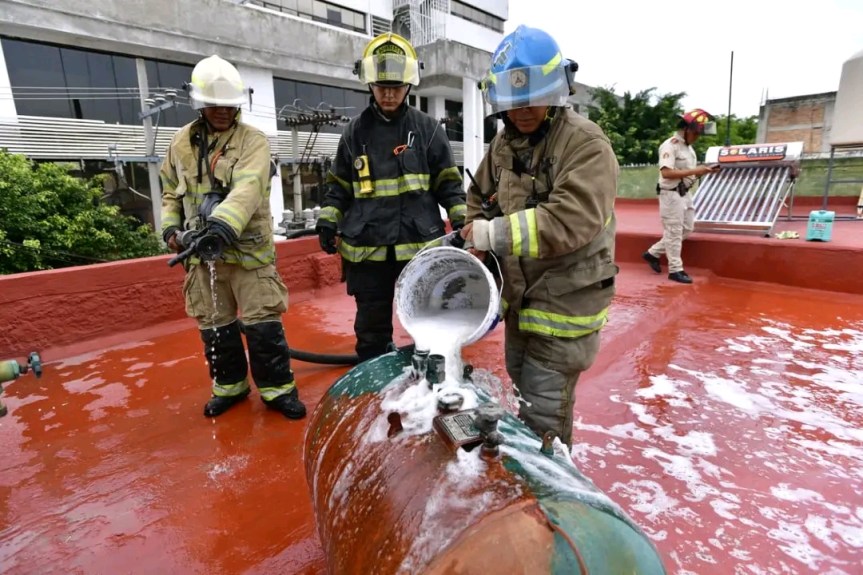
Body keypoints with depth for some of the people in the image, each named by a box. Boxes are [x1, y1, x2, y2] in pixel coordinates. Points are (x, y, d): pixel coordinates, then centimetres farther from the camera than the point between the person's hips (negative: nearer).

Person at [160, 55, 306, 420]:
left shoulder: (253, 141, -6)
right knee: (214, 326, 13)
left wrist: (223, 225, -38)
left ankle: (277, 387, 15)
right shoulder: (181, 143, 10)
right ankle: (229, 385, 31)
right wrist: (171, 227, 5)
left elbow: (247, 189, -23)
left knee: (263, 323, -2)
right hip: (202, 252, 5)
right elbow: (171, 191, 21)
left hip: (248, 249, -4)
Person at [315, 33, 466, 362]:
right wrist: (327, 221, 3)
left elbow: (447, 182, 6)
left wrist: (462, 221, -3)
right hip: (367, 249, 2)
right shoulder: (355, 132, 8)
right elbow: (339, 185, 14)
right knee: (372, 328, 13)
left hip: (420, 246, -1)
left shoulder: (428, 129, 3)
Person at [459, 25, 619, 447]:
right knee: (522, 382, 26)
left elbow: (571, 220, -32)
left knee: (544, 408, 1)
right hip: (520, 292, 9)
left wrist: (494, 234, -30)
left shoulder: (585, 143, -19)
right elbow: (480, 195, 16)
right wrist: (475, 237, -2)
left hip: (566, 298, -8)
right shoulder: (504, 142, 6)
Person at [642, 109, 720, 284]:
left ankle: (653, 253, 24)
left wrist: (705, 170, 1)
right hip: (672, 195, -10)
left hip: (685, 194, 10)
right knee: (674, 233, -2)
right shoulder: (670, 145, -15)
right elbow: (666, 172, -26)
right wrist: (694, 171, -24)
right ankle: (675, 270, 8)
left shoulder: (688, 146, 14)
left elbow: (687, 172, 19)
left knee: (687, 229, 15)